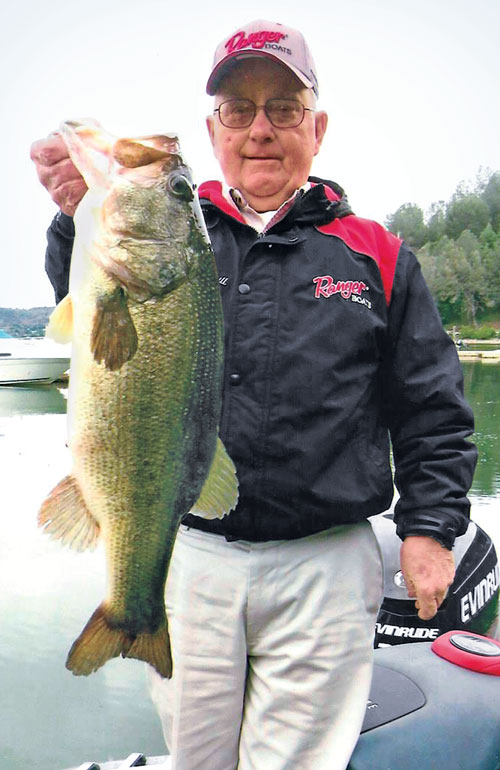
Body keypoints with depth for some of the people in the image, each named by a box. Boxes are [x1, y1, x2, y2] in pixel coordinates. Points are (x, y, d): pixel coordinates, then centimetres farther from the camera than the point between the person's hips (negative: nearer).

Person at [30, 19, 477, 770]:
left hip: (325, 569, -1)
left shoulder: (376, 255, 3)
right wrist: (83, 220, -31)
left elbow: (432, 411, 5)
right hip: (187, 558, 2)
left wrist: (430, 527, -1)